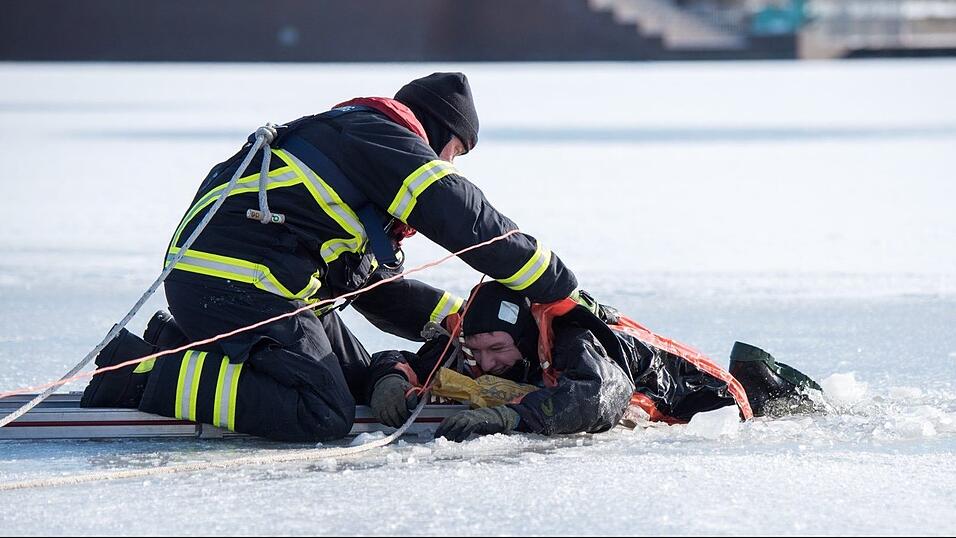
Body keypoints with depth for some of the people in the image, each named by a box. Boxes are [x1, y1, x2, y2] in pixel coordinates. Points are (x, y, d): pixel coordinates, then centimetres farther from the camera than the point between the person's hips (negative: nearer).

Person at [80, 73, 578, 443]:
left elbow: (379, 288, 29)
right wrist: (564, 292, -3)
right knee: (323, 415, -21)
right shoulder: (385, 139, -3)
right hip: (233, 283, -11)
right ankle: (145, 372, -14)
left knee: (360, 385, 15)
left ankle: (184, 345, 13)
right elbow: (473, 224, -10)